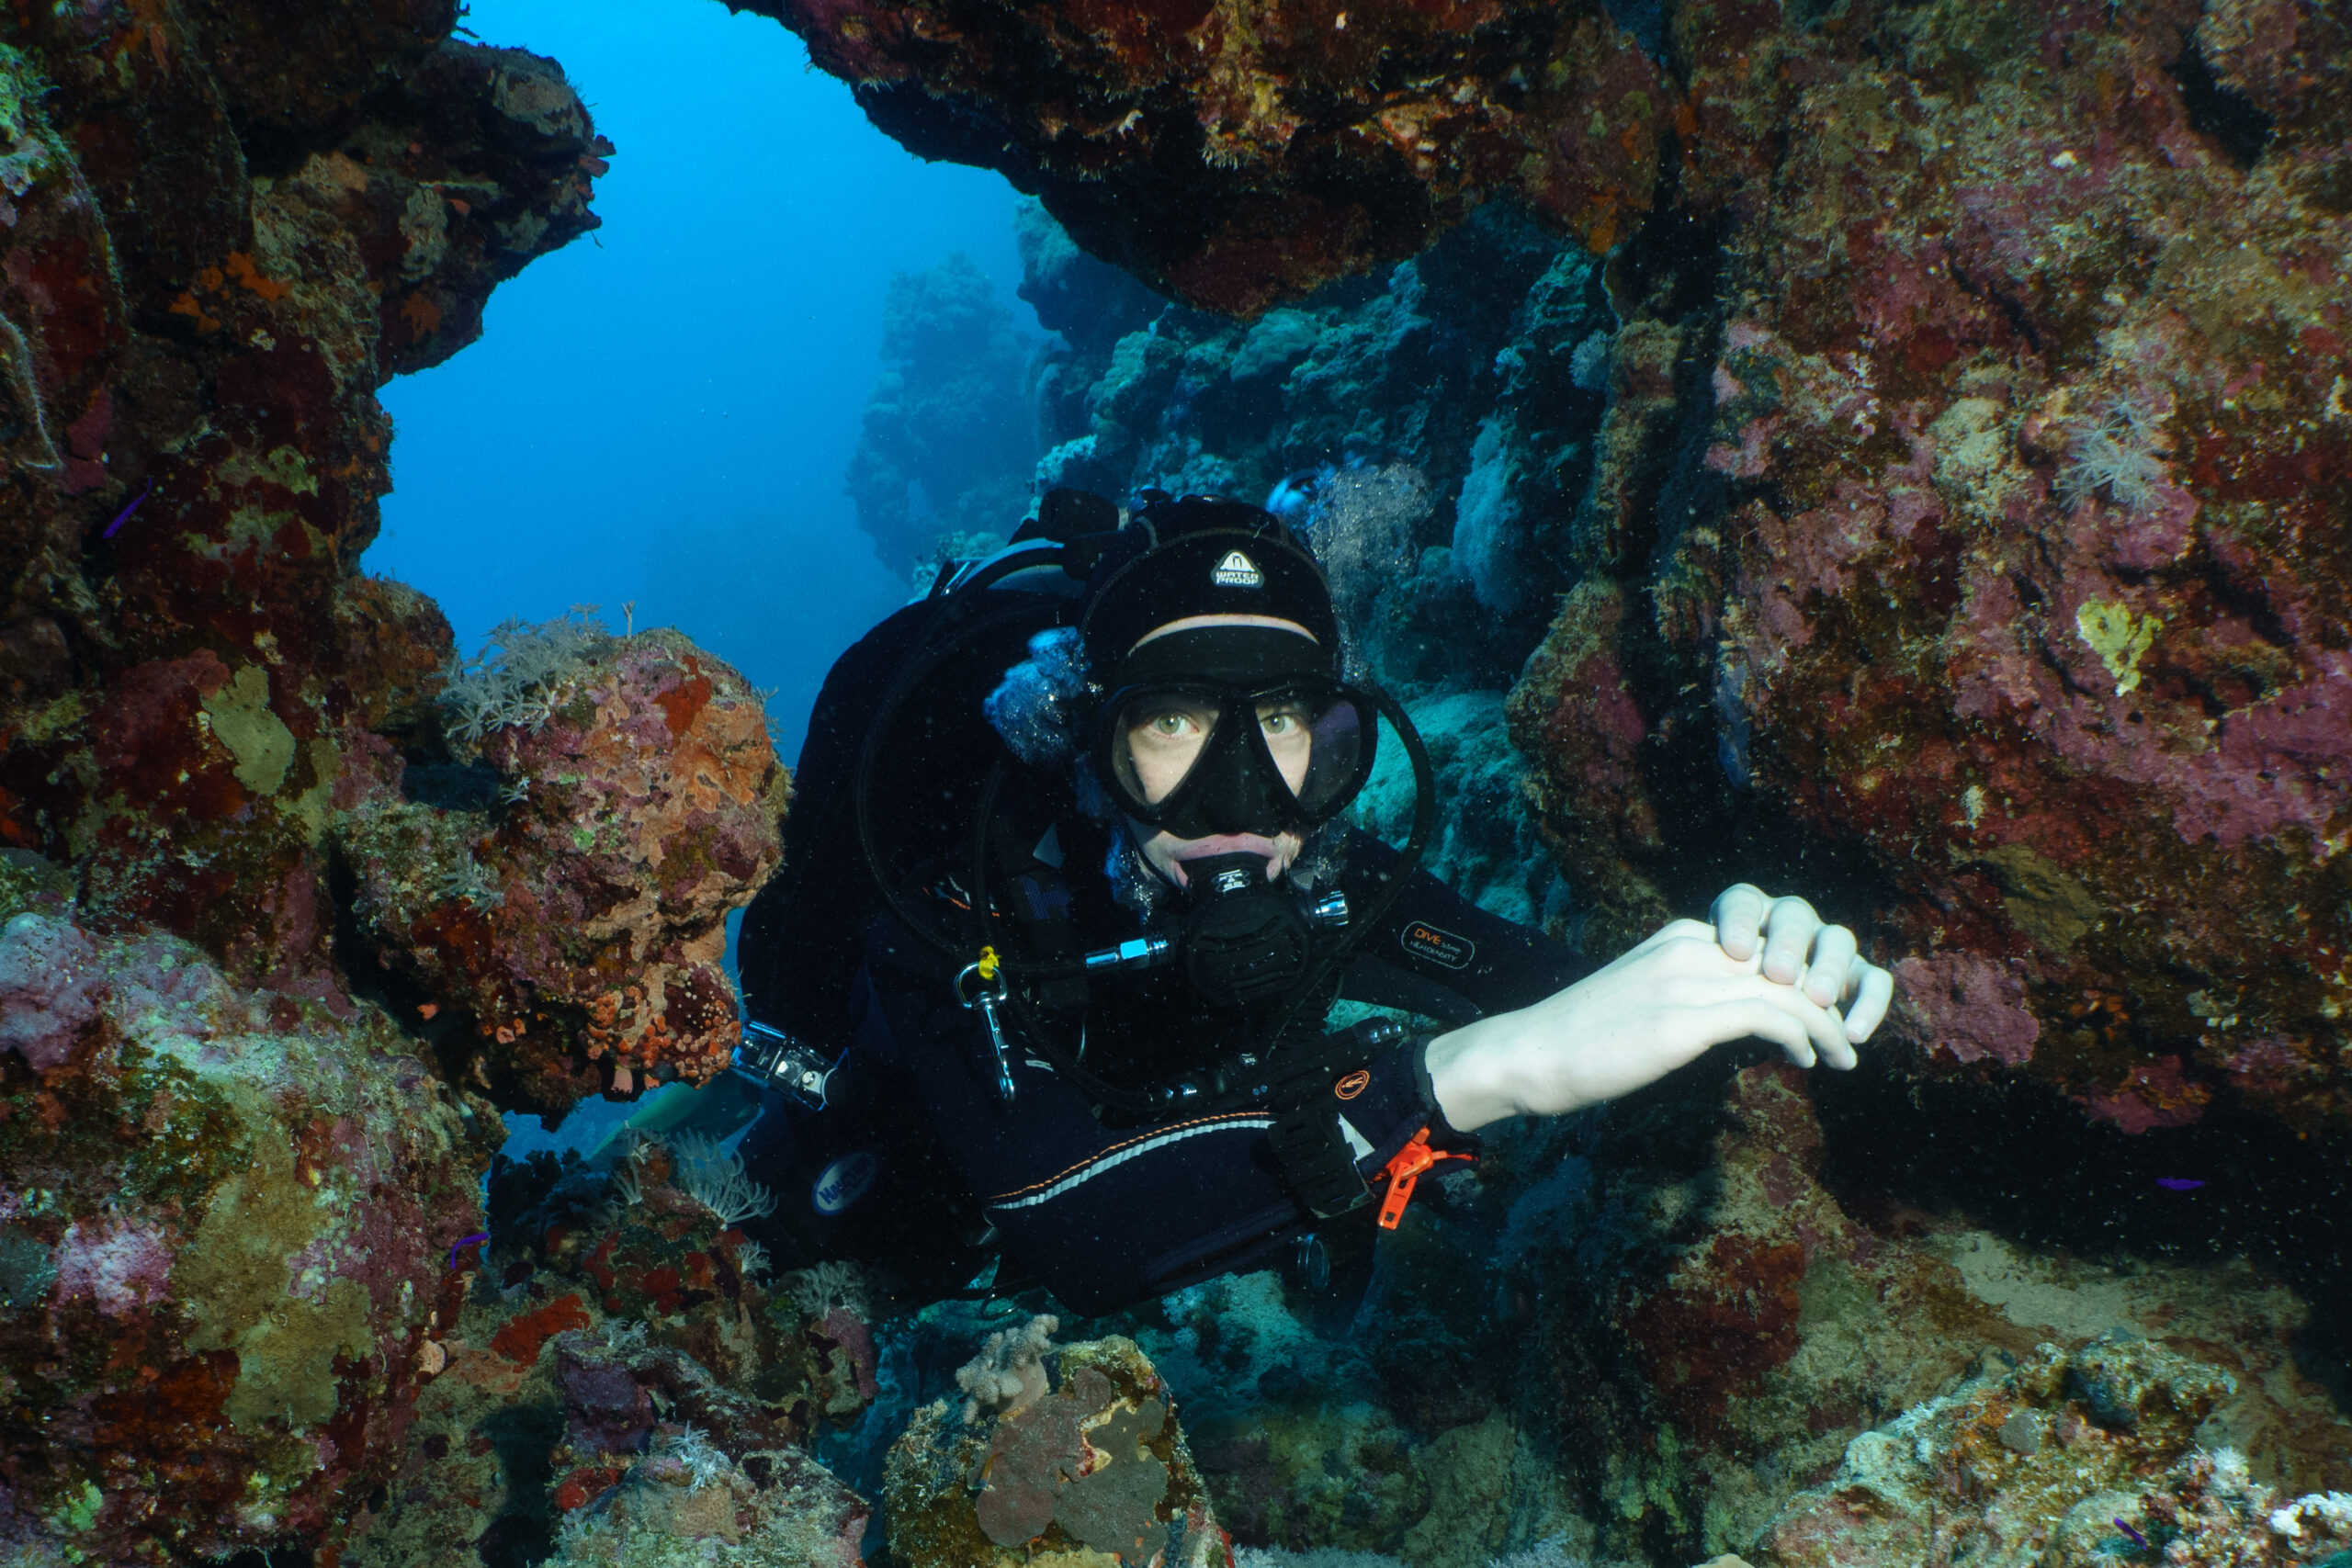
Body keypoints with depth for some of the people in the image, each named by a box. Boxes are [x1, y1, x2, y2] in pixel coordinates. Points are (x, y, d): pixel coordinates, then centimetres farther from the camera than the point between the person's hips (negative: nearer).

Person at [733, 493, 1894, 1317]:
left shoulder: (1325, 882, -23)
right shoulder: (966, 916, -37)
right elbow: (1071, 1232, -53)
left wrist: (1746, 977, -46)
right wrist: (1474, 1075, -61)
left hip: (1145, 1300, 4)